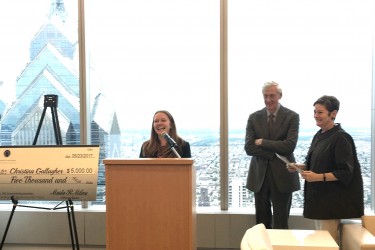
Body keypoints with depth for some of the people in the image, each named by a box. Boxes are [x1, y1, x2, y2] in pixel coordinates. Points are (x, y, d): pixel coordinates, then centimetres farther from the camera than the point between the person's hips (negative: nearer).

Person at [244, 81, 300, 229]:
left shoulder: (292, 117, -3)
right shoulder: (254, 117, 4)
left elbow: (289, 146, -15)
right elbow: (248, 147, -5)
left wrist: (262, 142, -12)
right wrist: (273, 153, -14)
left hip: (282, 176, -2)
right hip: (259, 175, 3)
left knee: (280, 223, 4)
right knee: (262, 222, 12)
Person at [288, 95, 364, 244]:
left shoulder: (340, 138, -15)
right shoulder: (319, 135, 10)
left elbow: (345, 172, -18)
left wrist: (318, 177, -27)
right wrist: (299, 166, 1)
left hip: (332, 197, -8)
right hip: (318, 196, 9)